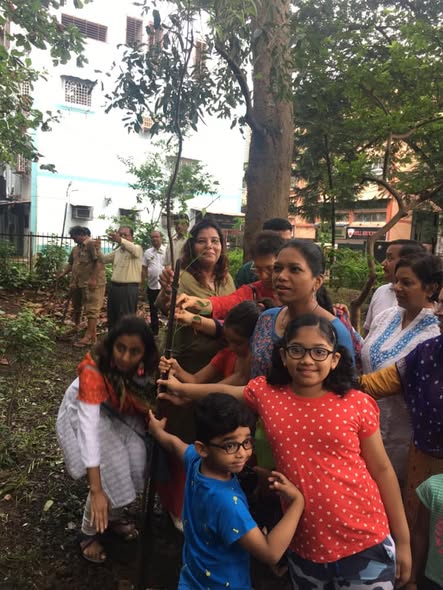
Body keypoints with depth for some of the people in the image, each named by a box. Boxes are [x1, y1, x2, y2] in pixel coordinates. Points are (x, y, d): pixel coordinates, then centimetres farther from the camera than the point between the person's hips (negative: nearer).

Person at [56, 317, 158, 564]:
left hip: (118, 412, 4)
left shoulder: (147, 365, -25)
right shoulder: (94, 370, -39)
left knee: (136, 465, -8)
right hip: (84, 411, -4)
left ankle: (114, 516, 22)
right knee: (109, 476, -15)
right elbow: (89, 426, -44)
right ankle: (90, 533, 14)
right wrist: (96, 490, -47)